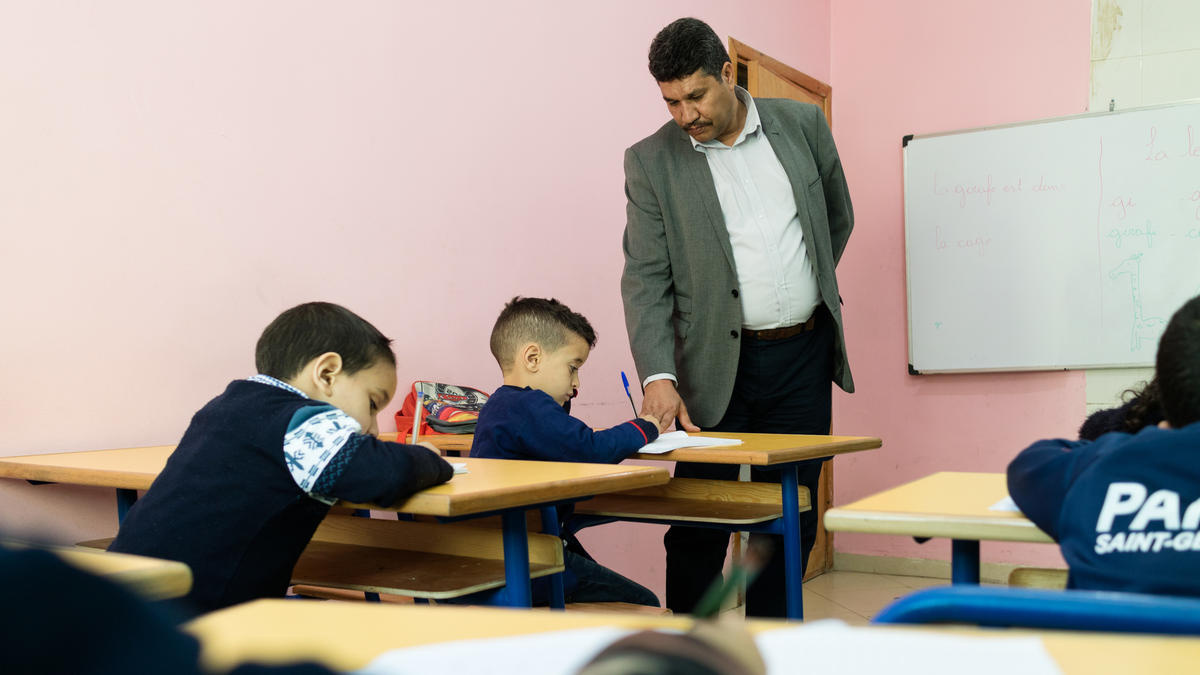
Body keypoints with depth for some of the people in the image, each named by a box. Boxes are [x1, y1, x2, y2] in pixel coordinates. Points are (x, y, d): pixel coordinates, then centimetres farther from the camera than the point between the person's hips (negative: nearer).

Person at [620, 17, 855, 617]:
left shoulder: (802, 124, 2)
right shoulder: (650, 161, -5)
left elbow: (838, 218, 17)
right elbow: (645, 278, -8)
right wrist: (658, 374, -19)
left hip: (804, 355, 3)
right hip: (719, 363, -2)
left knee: (792, 518, 8)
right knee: (699, 526, 1)